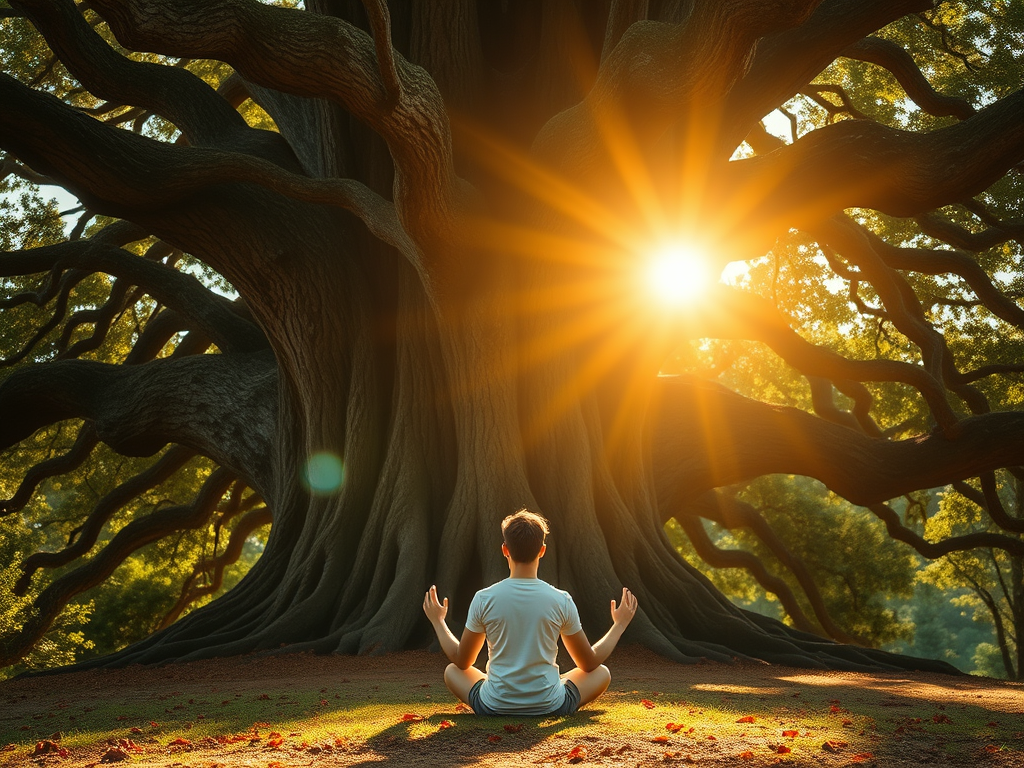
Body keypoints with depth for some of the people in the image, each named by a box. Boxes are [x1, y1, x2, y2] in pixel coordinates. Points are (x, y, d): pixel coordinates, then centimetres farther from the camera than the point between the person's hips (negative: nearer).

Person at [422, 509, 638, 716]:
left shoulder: (484, 599, -8)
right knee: (602, 673, 22)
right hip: (550, 707, -1)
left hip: (493, 707, 1)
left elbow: (461, 661, 6)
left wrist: (438, 621, 22)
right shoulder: (561, 601, -9)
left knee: (452, 671, 27)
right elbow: (590, 663, 4)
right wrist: (619, 625, 19)